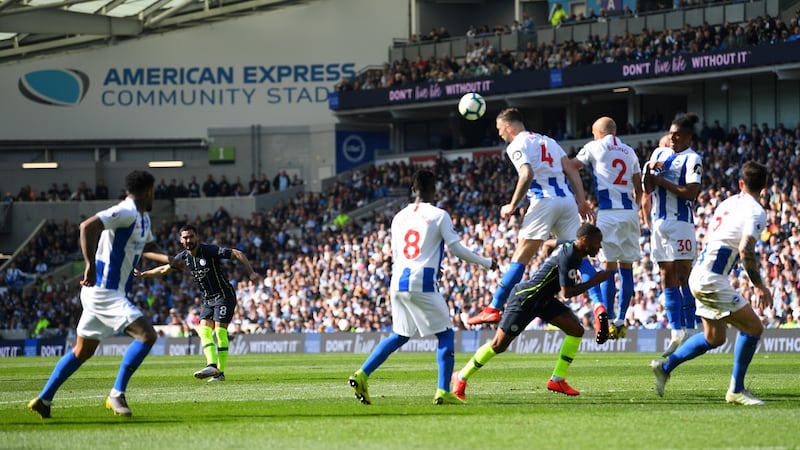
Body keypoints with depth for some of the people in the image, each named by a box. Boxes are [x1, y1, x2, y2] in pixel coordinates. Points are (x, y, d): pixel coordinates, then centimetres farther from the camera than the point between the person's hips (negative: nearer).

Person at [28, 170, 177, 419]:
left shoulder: (143, 218, 15)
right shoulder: (126, 213, -17)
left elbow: (148, 247, 33)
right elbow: (88, 226, -30)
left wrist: (168, 260, 14)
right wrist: (91, 266, -31)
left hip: (106, 293, 10)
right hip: (104, 292, -10)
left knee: (82, 351, 18)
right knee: (147, 335, -17)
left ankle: (43, 400, 24)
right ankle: (117, 394, -12)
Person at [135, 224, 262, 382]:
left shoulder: (210, 251, -18)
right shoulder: (184, 257, 2)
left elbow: (237, 254, -18)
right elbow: (165, 269, 19)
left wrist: (251, 273, -27)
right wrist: (142, 274, 20)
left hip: (224, 295, -7)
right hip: (208, 299, 7)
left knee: (220, 331, -13)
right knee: (204, 331, -8)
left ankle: (220, 371, -12)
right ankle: (212, 365, -17)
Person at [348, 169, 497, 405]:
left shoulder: (399, 217, 14)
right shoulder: (439, 216, -2)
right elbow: (456, 248, -5)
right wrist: (486, 263, 8)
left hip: (398, 281, 6)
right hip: (423, 284, -6)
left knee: (400, 335, 20)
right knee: (445, 335, 4)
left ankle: (362, 375, 8)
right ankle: (443, 392, -6)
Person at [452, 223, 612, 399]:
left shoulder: (571, 245, 2)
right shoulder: (568, 257, -27)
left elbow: (549, 244, 22)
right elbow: (567, 292, -28)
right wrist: (594, 281, -22)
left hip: (544, 299, 10)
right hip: (525, 299, -9)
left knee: (576, 329, -6)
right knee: (499, 345, -3)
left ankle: (557, 380, 1)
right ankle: (461, 377, 15)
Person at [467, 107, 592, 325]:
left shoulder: (517, 145, 2)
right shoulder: (547, 141, 24)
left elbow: (527, 175, -15)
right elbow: (571, 171, 15)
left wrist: (512, 206, -7)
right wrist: (582, 200, 14)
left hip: (544, 201, -6)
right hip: (567, 199, 6)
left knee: (520, 258, -5)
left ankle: (494, 309, -4)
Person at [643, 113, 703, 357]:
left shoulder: (692, 159, -7)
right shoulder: (660, 153, 15)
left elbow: (691, 193, -17)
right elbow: (647, 188, 13)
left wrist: (663, 182, -11)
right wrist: (649, 170, -7)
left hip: (680, 222, -7)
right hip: (659, 222, 7)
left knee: (683, 277, -7)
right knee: (667, 279, 7)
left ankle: (689, 332, -4)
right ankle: (676, 333, 9)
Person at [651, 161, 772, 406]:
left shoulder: (727, 203, 14)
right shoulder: (755, 212, -12)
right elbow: (746, 251, -24)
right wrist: (760, 287, -16)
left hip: (699, 275, 9)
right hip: (712, 281, -9)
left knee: (714, 338, 20)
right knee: (753, 328, -5)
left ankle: (665, 366, 25)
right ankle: (736, 390, -1)